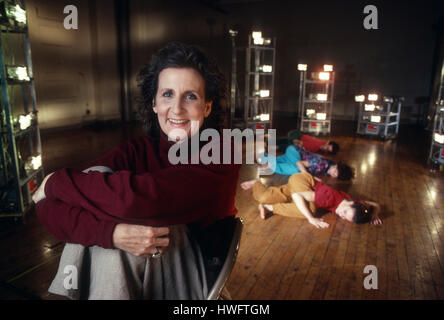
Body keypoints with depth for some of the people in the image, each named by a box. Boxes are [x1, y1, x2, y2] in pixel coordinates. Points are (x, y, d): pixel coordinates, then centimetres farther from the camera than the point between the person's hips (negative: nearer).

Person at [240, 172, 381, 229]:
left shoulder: (353, 203, -17)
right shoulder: (331, 197, -37)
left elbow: (375, 205, 1)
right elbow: (297, 195, -37)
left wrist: (374, 215, -20)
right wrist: (311, 218, -43)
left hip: (311, 184, 5)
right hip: (300, 179, -5)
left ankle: (257, 183, 27)